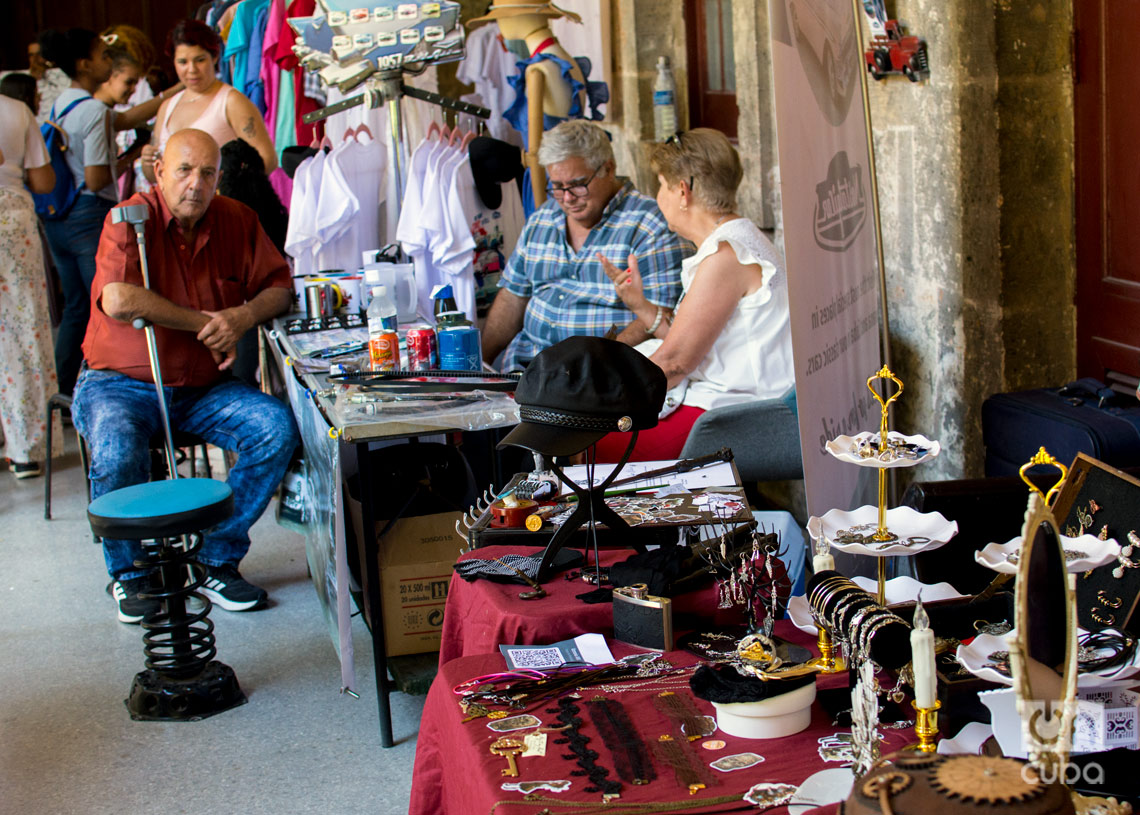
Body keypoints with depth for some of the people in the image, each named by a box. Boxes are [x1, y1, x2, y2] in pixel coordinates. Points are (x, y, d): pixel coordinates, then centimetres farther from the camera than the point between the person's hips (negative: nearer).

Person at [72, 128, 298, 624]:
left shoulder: (237, 221, 2)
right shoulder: (131, 221, -12)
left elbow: (278, 288, 4)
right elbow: (119, 300, -29)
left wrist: (243, 316, -19)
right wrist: (204, 323, -21)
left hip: (203, 387, 4)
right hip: (121, 383, -4)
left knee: (277, 429, -19)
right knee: (117, 452, -33)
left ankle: (218, 560, -5)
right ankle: (129, 572, -3)